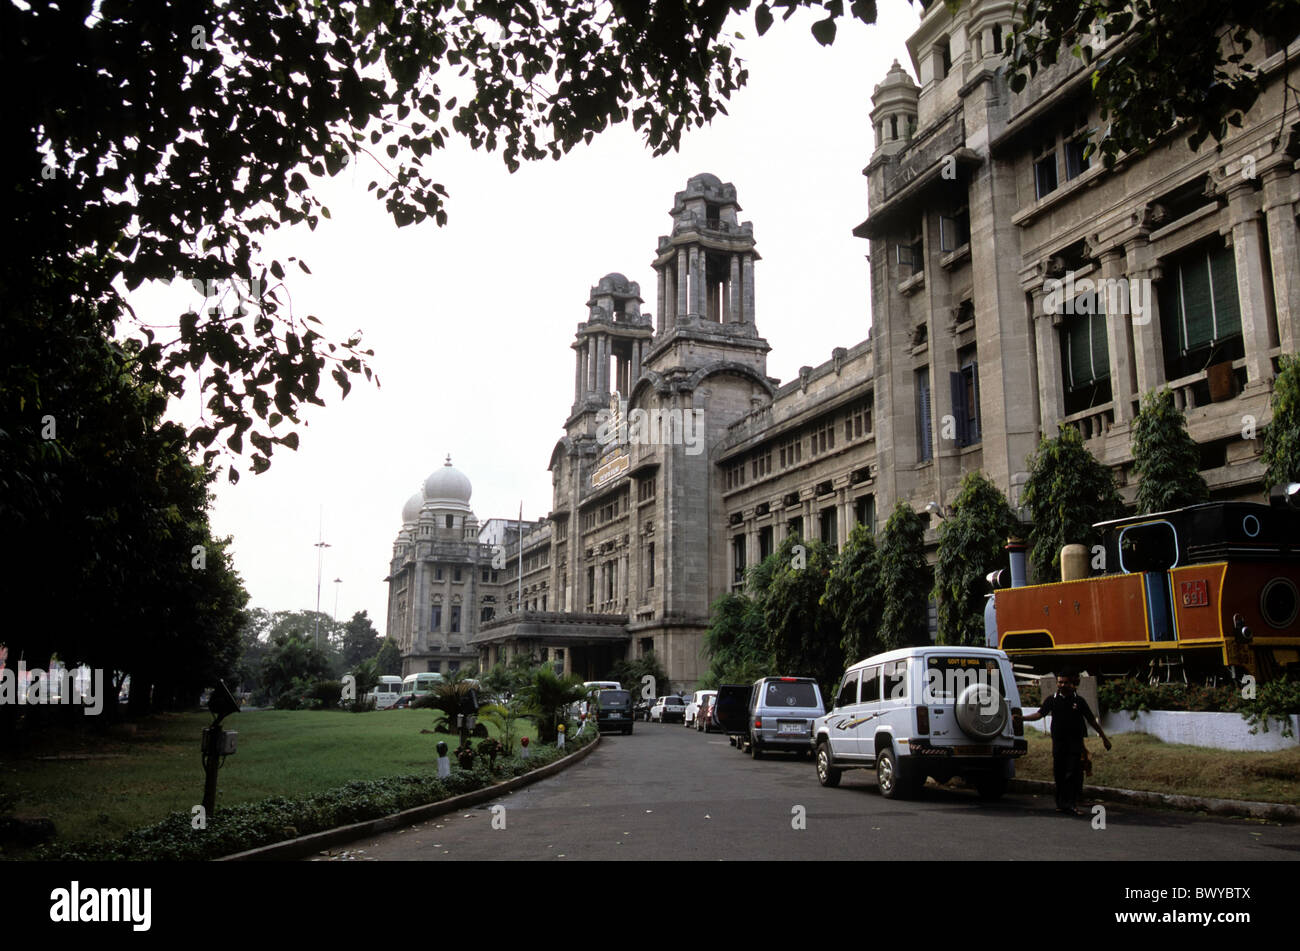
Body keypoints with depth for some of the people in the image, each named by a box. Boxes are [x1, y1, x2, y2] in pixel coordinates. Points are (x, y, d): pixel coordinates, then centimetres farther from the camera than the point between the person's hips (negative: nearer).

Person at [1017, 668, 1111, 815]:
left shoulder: (1079, 701, 4)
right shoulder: (1052, 700, 8)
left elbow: (1092, 721, 10)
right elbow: (1039, 714, 1)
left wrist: (1104, 737, 11)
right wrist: (1021, 718, -13)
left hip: (1075, 743, -2)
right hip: (1058, 742, 2)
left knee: (1074, 775, -10)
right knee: (1059, 774, 6)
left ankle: (1068, 805, -11)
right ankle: (1061, 804, 17)